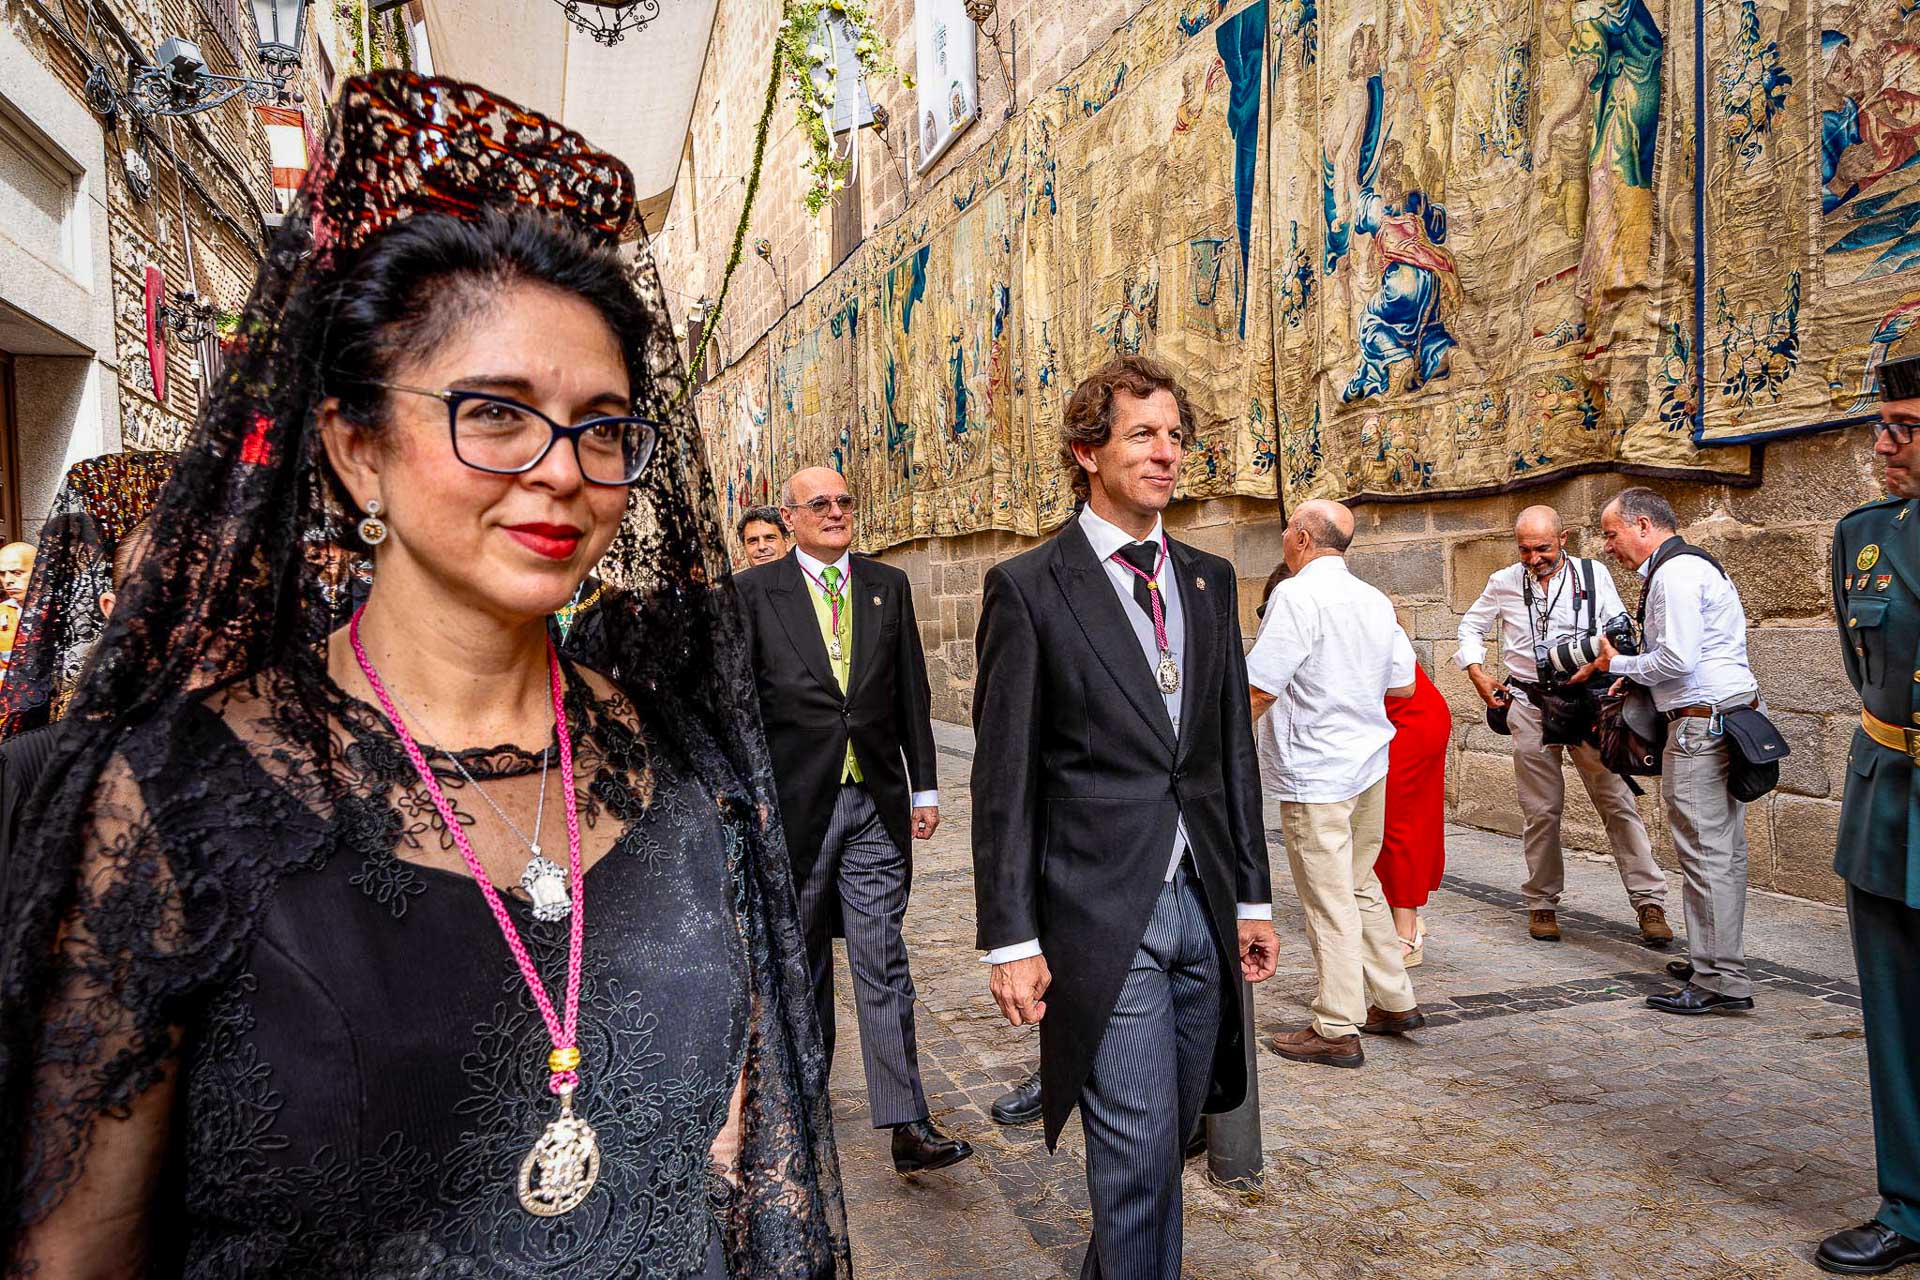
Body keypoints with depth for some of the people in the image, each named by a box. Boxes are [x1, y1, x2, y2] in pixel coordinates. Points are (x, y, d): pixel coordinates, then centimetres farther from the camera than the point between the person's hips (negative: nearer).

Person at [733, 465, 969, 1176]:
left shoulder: (888, 585, 9)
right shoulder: (754, 590, 0)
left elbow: (912, 691, 10)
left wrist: (924, 787, 7)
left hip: (875, 803, 1)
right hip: (794, 800, -1)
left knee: (881, 959, -2)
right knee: (801, 958, 14)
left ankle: (908, 1127, 1)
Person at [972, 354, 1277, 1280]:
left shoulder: (1209, 580, 10)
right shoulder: (1028, 587, -6)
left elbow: (1234, 747, 13)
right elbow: (1004, 778, -7)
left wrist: (1252, 895, 12)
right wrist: (1010, 938, -9)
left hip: (1202, 903, 6)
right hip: (1103, 915, -5)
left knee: (1171, 1135, 17)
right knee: (1137, 1150, 1)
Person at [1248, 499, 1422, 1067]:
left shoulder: (1297, 595, -16)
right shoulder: (1375, 600, 9)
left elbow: (1259, 688, -21)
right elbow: (1404, 684, 14)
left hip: (1313, 771, -8)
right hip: (1369, 763, 8)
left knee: (1329, 902, 1)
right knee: (1360, 887, 21)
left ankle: (1337, 1031, 11)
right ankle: (1395, 1003, 30)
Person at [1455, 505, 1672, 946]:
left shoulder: (1593, 574, 2)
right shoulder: (1504, 583, 5)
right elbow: (1471, 627, 19)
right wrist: (1478, 675, 6)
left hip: (1588, 702, -1)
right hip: (1530, 707, 1)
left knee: (1617, 802, -4)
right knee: (1541, 810, 5)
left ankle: (1649, 902, 2)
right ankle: (1542, 904, 16)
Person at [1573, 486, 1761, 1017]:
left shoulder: (1674, 573, -14)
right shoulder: (1695, 564, 20)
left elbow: (1677, 659, -21)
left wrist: (1618, 663, -6)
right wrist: (1635, 677, 13)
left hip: (1699, 724, -11)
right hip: (1730, 715, 11)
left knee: (1705, 852, -7)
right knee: (1726, 849, 15)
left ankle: (1720, 981, -2)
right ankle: (1720, 960, 25)